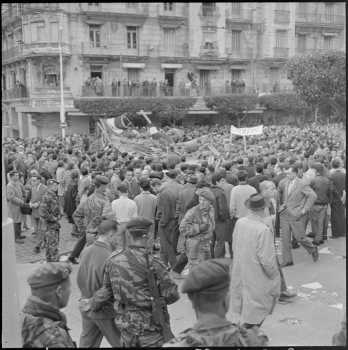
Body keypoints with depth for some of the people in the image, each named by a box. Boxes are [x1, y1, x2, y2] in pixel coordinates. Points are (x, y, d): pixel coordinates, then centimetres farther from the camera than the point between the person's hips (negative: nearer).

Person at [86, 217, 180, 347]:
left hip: (127, 325, 5)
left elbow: (106, 290, 8)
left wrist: (92, 304, 27)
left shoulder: (113, 261, -4)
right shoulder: (152, 264, -20)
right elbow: (172, 294, -17)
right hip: (151, 329, -5)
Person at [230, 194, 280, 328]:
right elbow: (267, 260, -20)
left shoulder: (239, 223, -5)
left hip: (239, 275, 6)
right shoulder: (263, 230, -23)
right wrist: (274, 276, -4)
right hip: (256, 279, -6)